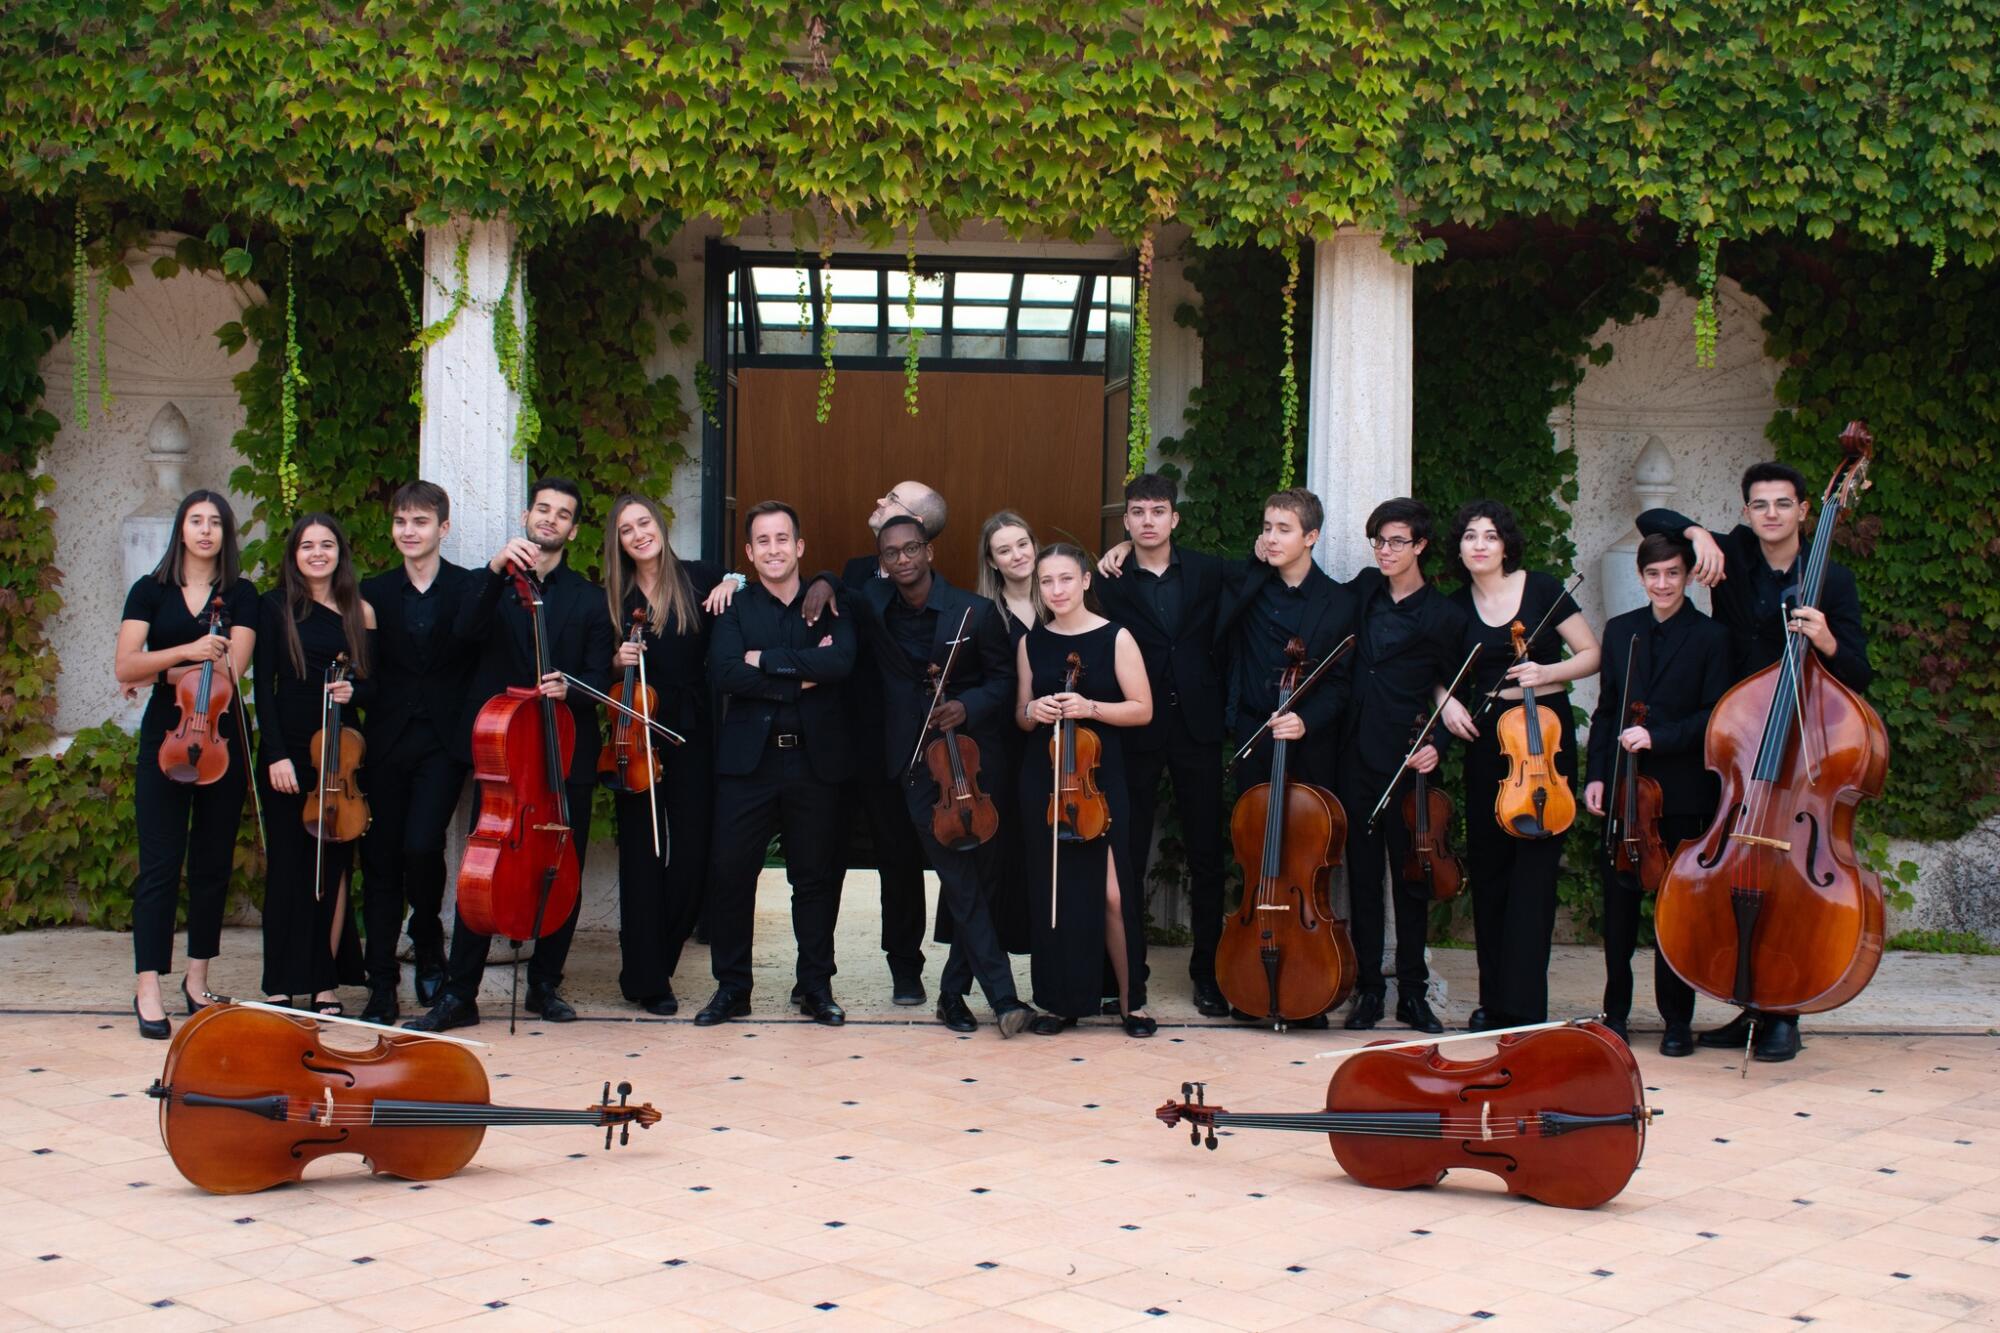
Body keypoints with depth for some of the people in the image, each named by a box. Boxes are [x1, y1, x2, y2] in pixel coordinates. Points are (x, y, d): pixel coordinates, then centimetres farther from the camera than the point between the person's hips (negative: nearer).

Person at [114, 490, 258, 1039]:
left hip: (222, 738, 1)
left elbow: (232, 667, -8)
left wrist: (160, 671, -9)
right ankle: (148, 989, -5)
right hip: (165, 739, -1)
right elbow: (125, 666, -8)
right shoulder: (150, 592, 6)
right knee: (160, 864, -6)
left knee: (213, 863, 6)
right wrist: (186, 651, -22)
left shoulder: (241, 595, 6)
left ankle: (197, 977, 18)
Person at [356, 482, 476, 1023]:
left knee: (421, 846, -16)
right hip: (388, 742, 3)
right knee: (381, 858, 3)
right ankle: (382, 985, 10)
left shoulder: (471, 589, 1)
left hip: (444, 741, -3)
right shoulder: (374, 593, 10)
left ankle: (428, 945, 13)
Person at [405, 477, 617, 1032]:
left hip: (567, 757, 2)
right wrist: (497, 570, -25)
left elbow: (599, 680, 3)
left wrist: (568, 687, -19)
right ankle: (458, 995, -1)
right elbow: (466, 630, -12)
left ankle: (546, 984, 19)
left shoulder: (589, 599, 11)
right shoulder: (495, 585, 10)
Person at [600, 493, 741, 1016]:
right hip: (636, 736, 0)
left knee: (691, 856, 0)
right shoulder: (612, 598, 7)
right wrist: (617, 661, -9)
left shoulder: (697, 578, 3)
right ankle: (646, 978, 7)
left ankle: (658, 964, 15)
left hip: (692, 736, 0)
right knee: (642, 859, 1)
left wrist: (733, 583, -8)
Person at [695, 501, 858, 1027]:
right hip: (748, 760, 0)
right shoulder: (735, 608, 7)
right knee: (730, 872, -2)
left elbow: (841, 662, -13)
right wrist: (800, 679, -15)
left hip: (815, 760, 0)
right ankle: (731, 987, 10)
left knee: (816, 876, 6)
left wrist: (766, 659, -13)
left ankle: (816, 985, 17)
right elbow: (723, 673, -11)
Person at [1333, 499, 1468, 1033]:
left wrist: (1435, 744, -14)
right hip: (1357, 756, 3)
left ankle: (1412, 990, 13)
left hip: (1406, 764, -3)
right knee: (1362, 873, 6)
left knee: (1412, 877, 4)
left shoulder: (1443, 616, -1)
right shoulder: (1366, 588, 10)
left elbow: (1450, 695, 1)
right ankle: (1367, 988, 12)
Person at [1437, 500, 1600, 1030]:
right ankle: (1493, 998, 16)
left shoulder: (1541, 588, -3)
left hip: (1546, 732, -4)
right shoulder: (1457, 606, 6)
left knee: (1534, 868, -7)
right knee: (1488, 867, 6)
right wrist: (1447, 700, -2)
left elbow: (1591, 655, 0)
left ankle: (1523, 1005, -6)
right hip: (1487, 738, 4)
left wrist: (1545, 672, -17)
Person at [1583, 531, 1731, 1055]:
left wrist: (1658, 736, -17)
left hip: (1681, 792, -3)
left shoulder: (1710, 637, -1)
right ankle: (1616, 1011, 16)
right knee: (1619, 902, 5)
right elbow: (1605, 710, 11)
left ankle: (1677, 1019, 11)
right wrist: (1596, 775, 3)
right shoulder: (1620, 631, 10)